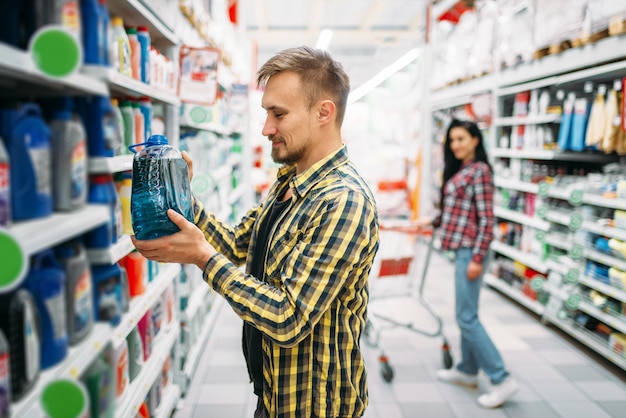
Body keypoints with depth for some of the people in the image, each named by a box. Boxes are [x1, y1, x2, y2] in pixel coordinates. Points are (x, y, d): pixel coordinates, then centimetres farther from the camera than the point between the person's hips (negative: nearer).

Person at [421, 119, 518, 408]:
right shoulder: (459, 170, 14)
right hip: (460, 247, 9)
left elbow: (486, 219, -16)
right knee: (467, 314, 16)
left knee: (467, 317, -7)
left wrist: (477, 258, -19)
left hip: (470, 249, -9)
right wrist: (433, 223, 28)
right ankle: (467, 370, 28)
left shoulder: (479, 170, -12)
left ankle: (502, 379, 3)